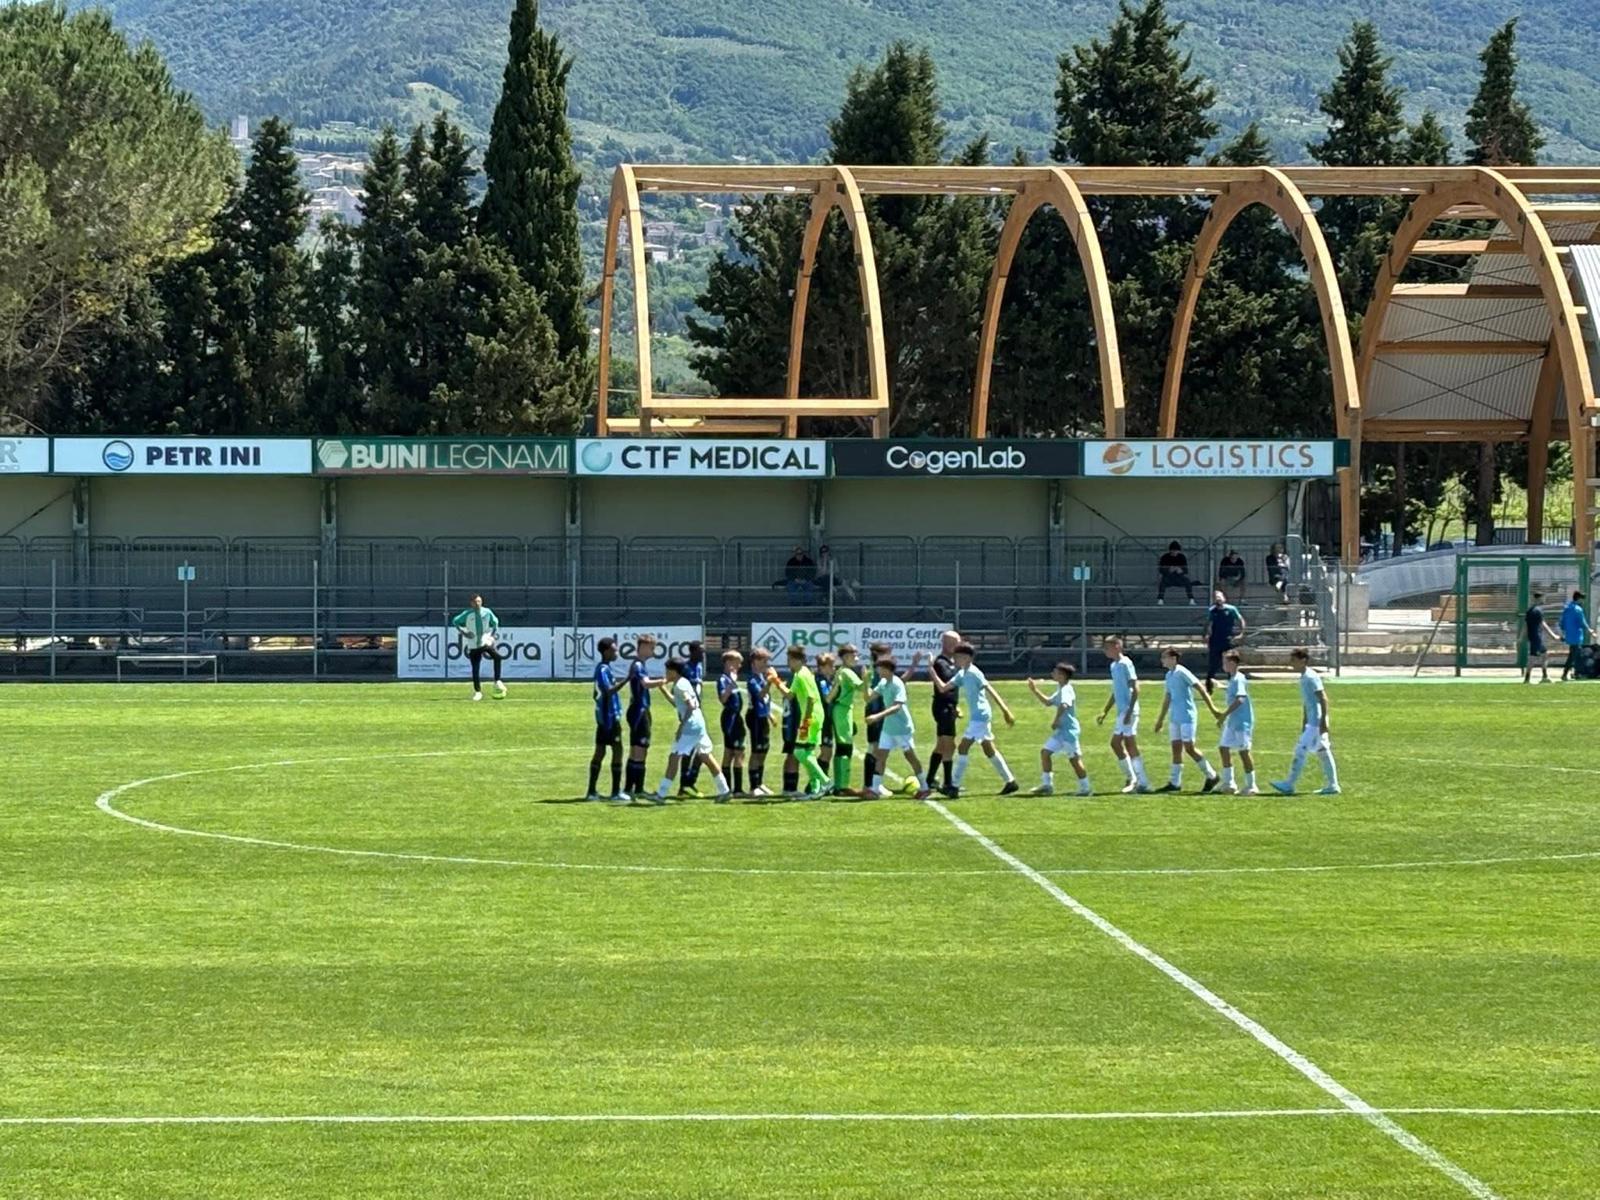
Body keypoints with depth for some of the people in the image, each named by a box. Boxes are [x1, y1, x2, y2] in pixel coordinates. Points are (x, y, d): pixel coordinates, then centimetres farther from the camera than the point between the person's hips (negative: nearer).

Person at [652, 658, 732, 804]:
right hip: (699, 725, 10)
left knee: (674, 758, -8)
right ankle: (724, 791, 15)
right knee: (706, 757, 14)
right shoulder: (682, 683, 17)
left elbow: (691, 706, -22)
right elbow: (676, 703, 30)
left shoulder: (680, 686, -12)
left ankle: (661, 794, -10)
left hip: (690, 727, -10)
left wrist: (681, 726, -21)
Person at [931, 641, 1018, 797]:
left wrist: (1005, 711, -22)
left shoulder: (973, 673, -15)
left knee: (963, 748, -10)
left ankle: (955, 787, -9)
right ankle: (1010, 781, 23)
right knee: (989, 749, 16)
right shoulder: (962, 675, 12)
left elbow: (991, 691, -19)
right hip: (978, 716, 10)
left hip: (980, 716, -10)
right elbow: (943, 688, 13)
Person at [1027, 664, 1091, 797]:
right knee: (1045, 752, 8)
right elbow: (1048, 702, 30)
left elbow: (1063, 705, -33)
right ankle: (1047, 785, 9)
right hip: (1060, 731, 10)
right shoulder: (1061, 690, 17)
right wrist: (1035, 691, 22)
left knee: (1074, 759, -4)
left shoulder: (1066, 690, -15)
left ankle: (1085, 788, 5)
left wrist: (1055, 721, -28)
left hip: (1068, 730, -10)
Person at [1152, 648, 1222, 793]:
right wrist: (1161, 718, 26)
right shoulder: (1169, 675, 13)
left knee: (1189, 748, -9)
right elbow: (1167, 698, 23)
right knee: (1176, 748, 6)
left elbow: (1200, 688, -15)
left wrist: (1212, 708, -17)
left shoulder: (1182, 673, -13)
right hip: (1175, 718, 8)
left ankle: (1211, 775, 3)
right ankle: (1175, 782, 7)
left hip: (1187, 716, -8)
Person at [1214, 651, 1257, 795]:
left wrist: (1224, 714, -25)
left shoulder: (1239, 679, -16)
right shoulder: (1232, 679, 13)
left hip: (1242, 722, -10)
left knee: (1243, 751, -5)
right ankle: (1229, 783, 13)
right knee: (1224, 748, 8)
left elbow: (1239, 699, -26)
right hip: (1232, 721, 10)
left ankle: (1251, 786, 2)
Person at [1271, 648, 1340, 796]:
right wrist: (1305, 724, 24)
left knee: (1300, 750, -9)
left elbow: (1323, 699, -19)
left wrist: (1323, 721, -22)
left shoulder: (1311, 677, -15)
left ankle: (1289, 785, -8)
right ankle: (1332, 785, 13)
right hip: (1312, 723, 10)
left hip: (1317, 722, -10)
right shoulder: (1304, 678, 14)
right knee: (1323, 753, 11)